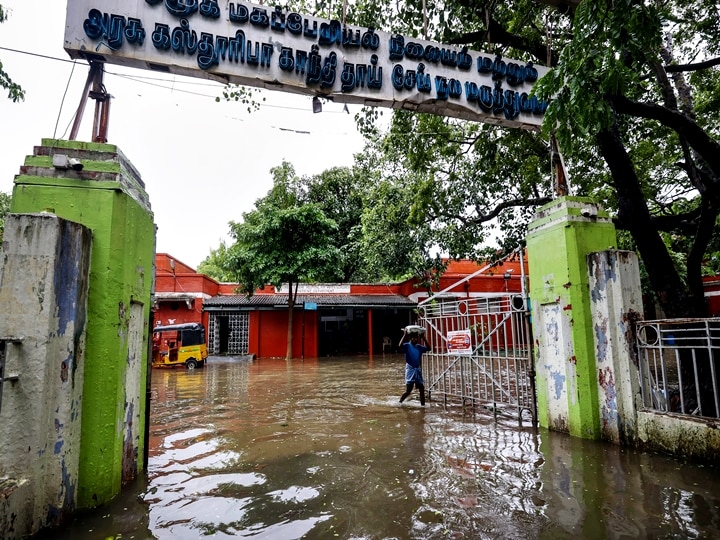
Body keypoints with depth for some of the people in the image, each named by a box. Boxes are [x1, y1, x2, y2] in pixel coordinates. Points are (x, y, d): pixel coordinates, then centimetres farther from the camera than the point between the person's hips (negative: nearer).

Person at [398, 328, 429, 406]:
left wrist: (423, 338, 1)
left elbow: (428, 348, 6)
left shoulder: (419, 347, 10)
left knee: (422, 389, 6)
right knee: (408, 391, -6)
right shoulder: (407, 346, -8)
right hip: (410, 370, -6)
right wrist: (404, 335, -27)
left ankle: (423, 405, 16)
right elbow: (400, 346, -28)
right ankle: (400, 402, 14)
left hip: (418, 370, 6)